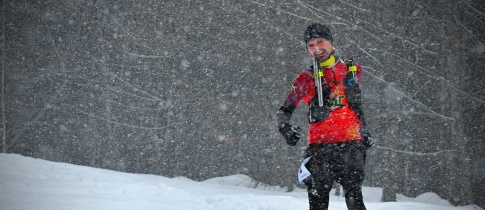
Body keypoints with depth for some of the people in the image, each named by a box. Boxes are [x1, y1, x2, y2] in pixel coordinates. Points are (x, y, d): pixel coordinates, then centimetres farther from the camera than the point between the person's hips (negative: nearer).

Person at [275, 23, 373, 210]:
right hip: (320, 145, -1)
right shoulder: (307, 78, 5)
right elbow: (284, 111, 3)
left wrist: (364, 131, 26)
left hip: (351, 143, 1)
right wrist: (285, 127, -18)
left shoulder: (353, 70, 13)